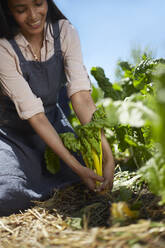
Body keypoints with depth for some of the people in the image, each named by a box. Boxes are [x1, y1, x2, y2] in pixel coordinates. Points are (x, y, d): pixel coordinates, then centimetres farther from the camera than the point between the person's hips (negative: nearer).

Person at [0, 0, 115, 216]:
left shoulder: (64, 31, -14)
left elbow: (81, 95, -24)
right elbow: (33, 114, -27)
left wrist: (107, 156, -34)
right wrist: (75, 166, -33)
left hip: (53, 121, 5)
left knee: (92, 170, -11)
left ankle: (36, 169, 12)